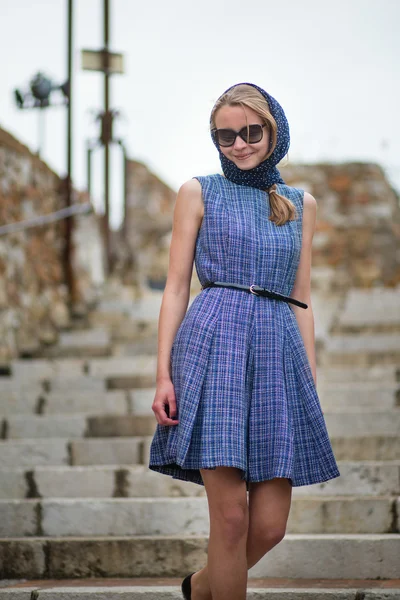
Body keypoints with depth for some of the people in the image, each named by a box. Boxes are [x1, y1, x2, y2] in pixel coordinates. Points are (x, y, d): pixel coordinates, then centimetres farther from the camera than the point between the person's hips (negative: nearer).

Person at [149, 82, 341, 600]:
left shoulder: (302, 204, 18)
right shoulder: (198, 193, 9)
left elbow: (300, 300, 18)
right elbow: (176, 287, 5)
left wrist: (311, 379, 11)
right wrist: (163, 374, -4)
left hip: (278, 350, 3)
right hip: (214, 343, -3)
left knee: (270, 526, 0)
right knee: (231, 514, -11)